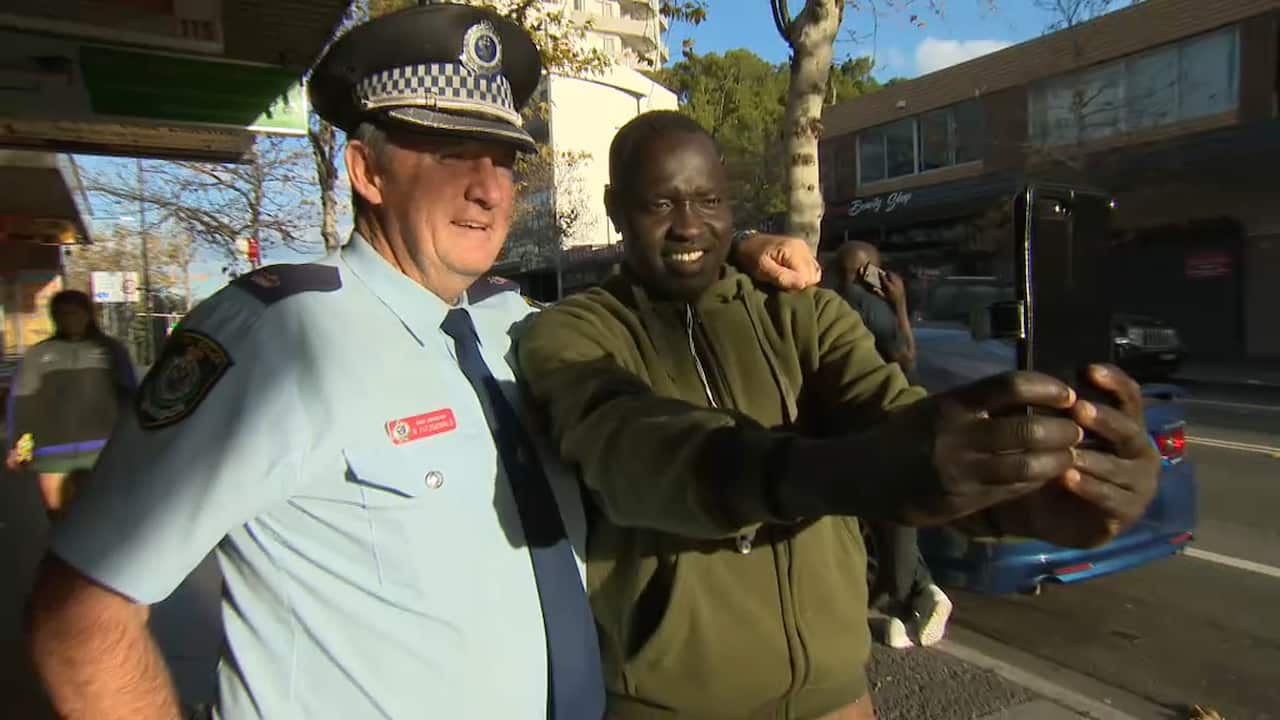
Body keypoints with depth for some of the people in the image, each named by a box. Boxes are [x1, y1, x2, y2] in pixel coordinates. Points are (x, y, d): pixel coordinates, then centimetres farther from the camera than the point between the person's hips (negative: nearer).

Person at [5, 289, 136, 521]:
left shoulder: (111, 350, 10)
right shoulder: (38, 354, 10)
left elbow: (129, 397, 9)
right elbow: (22, 403, 8)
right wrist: (17, 445, 2)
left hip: (102, 447, -1)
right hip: (53, 451, 1)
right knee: (58, 511, 4)